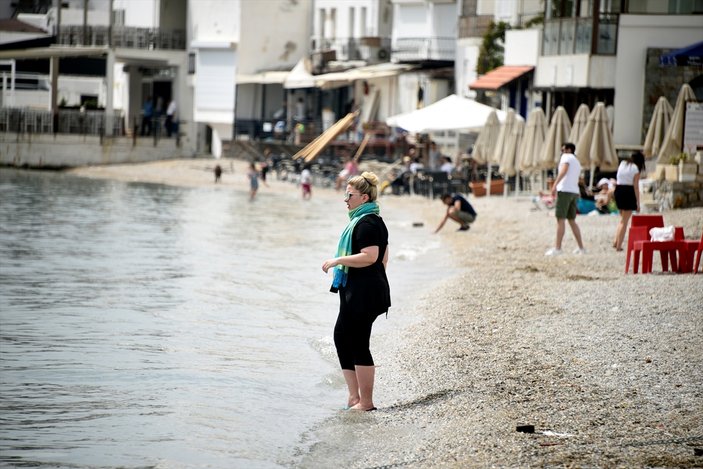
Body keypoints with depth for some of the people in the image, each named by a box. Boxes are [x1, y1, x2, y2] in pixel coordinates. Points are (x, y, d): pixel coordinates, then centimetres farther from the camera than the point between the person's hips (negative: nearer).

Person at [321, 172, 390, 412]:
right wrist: (377, 280, 29)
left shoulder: (366, 223, -16)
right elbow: (383, 257, 23)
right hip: (356, 292, 11)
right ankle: (354, 396, 17)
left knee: (358, 343, -6)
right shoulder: (374, 221, 16)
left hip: (364, 293, -11)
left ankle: (366, 402, 0)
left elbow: (369, 256, -27)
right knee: (341, 336, 14)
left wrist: (337, 260, -21)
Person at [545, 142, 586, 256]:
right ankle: (581, 248, 13)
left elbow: (564, 170, -18)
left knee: (561, 219, -9)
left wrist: (555, 184, -27)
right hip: (575, 192, 8)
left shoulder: (566, 157, 1)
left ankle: (557, 248, -14)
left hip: (565, 190, -8)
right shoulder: (577, 162, 26)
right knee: (572, 220, 14)